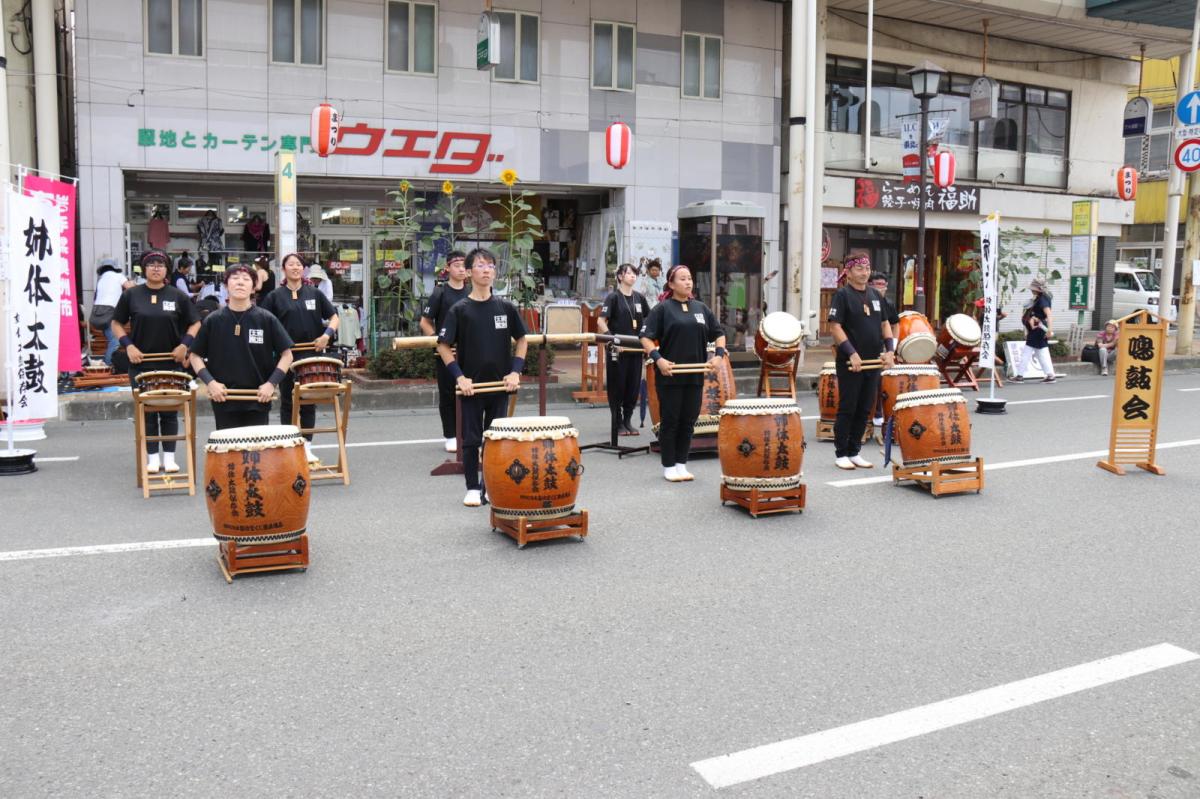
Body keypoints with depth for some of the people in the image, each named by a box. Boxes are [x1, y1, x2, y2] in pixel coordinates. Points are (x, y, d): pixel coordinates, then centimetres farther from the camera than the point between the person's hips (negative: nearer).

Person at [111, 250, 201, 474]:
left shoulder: (178, 296, 3)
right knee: (147, 411, 4)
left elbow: (195, 324, 8)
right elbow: (116, 323, 9)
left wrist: (185, 344, -7)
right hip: (141, 364, 0)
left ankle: (169, 457, 14)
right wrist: (128, 345, -5)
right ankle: (152, 457, 13)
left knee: (169, 411, 5)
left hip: (171, 363, 0)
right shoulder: (131, 295, 3)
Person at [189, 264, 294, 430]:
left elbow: (286, 355, 1)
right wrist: (210, 382, -7)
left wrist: (272, 383, -10)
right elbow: (195, 356, 8)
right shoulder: (213, 321, 2)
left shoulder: (266, 320, -2)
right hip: (224, 400, 1)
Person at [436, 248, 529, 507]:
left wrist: (515, 371, -2)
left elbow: (522, 340, 10)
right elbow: (443, 346, -3)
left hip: (500, 385, 2)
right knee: (471, 439, 5)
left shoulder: (506, 307, 2)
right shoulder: (460, 309, -5)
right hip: (471, 386, -2)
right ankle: (472, 489, 16)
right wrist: (459, 376, -12)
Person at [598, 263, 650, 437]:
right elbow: (601, 321, -11)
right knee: (617, 386, 2)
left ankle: (628, 421, 20)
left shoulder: (639, 298, 10)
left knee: (633, 386, 8)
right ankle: (618, 423, 11)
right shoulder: (614, 297, -4)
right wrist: (613, 340, -21)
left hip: (636, 349, 5)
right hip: (617, 350, -5)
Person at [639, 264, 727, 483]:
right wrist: (657, 358, -21)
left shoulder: (700, 308, 12)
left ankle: (681, 464, 20)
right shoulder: (662, 308, -3)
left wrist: (719, 354, 1)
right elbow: (645, 336, -8)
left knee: (688, 421, 9)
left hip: (695, 376, 5)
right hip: (669, 375, -5)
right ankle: (668, 466, 13)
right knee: (670, 421, 2)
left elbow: (719, 333, 18)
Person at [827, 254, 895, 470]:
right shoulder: (842, 295, -7)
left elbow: (885, 324, 17)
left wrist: (889, 350, 2)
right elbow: (835, 326, -14)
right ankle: (840, 454, 9)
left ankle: (854, 452, 19)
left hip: (873, 362, 6)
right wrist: (852, 353, -21)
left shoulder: (875, 295, 13)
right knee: (847, 409, 0)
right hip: (850, 363, -6)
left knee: (864, 409, 10)